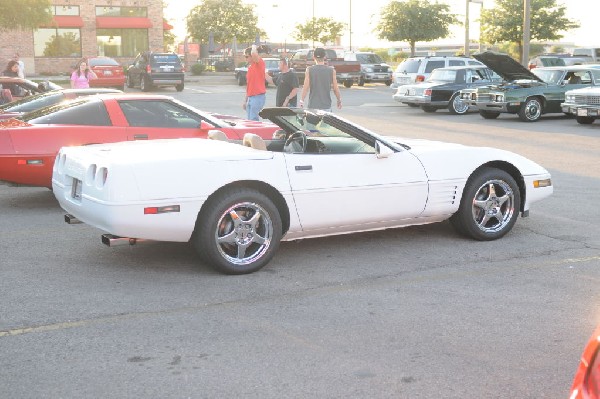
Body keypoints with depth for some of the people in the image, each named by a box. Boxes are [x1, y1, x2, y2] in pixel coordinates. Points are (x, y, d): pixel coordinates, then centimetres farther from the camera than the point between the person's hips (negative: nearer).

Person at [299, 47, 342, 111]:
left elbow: (306, 88, -5)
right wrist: (339, 100, 18)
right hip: (326, 106, 1)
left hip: (313, 106, -1)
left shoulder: (309, 70, -3)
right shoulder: (331, 70, 0)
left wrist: (302, 101, 5)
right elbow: (335, 89, 2)